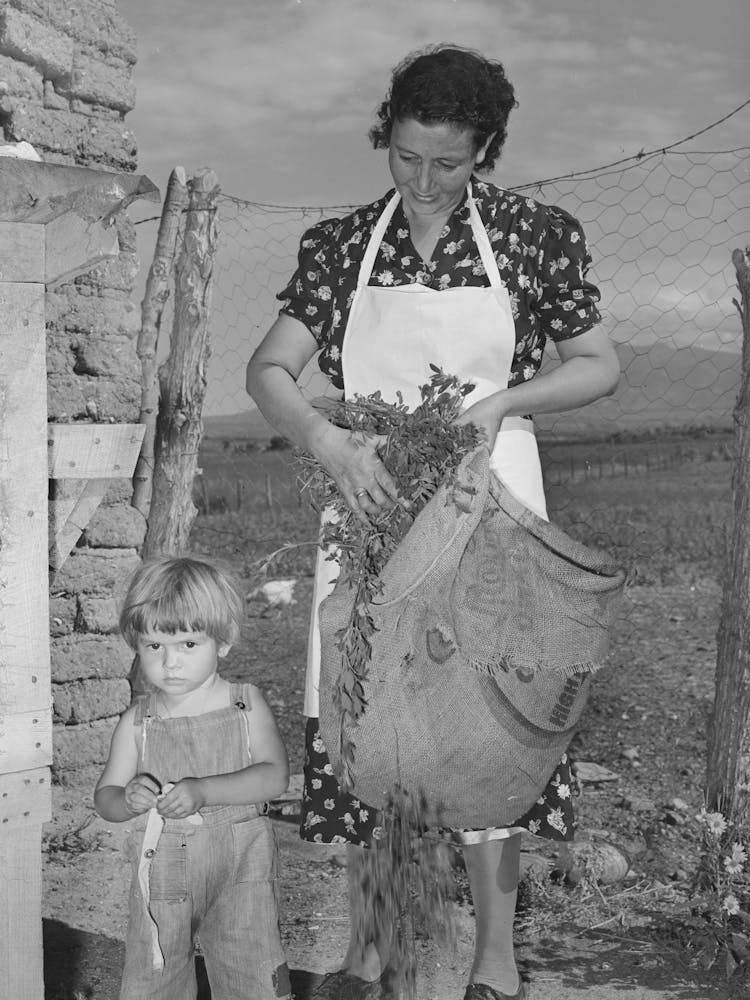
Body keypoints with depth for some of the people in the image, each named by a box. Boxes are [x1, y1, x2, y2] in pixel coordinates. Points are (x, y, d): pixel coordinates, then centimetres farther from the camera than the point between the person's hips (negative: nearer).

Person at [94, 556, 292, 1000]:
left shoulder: (246, 705, -2)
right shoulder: (138, 722, 1)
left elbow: (275, 776, -12)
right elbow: (105, 795, 6)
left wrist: (203, 791, -23)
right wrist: (128, 801, -18)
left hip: (241, 862, -1)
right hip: (164, 867, 1)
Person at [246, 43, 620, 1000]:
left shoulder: (534, 233, 0)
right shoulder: (340, 245, 4)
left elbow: (599, 364, 6)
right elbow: (268, 369, -1)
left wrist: (502, 402, -11)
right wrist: (326, 439, -21)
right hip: (369, 500, 2)